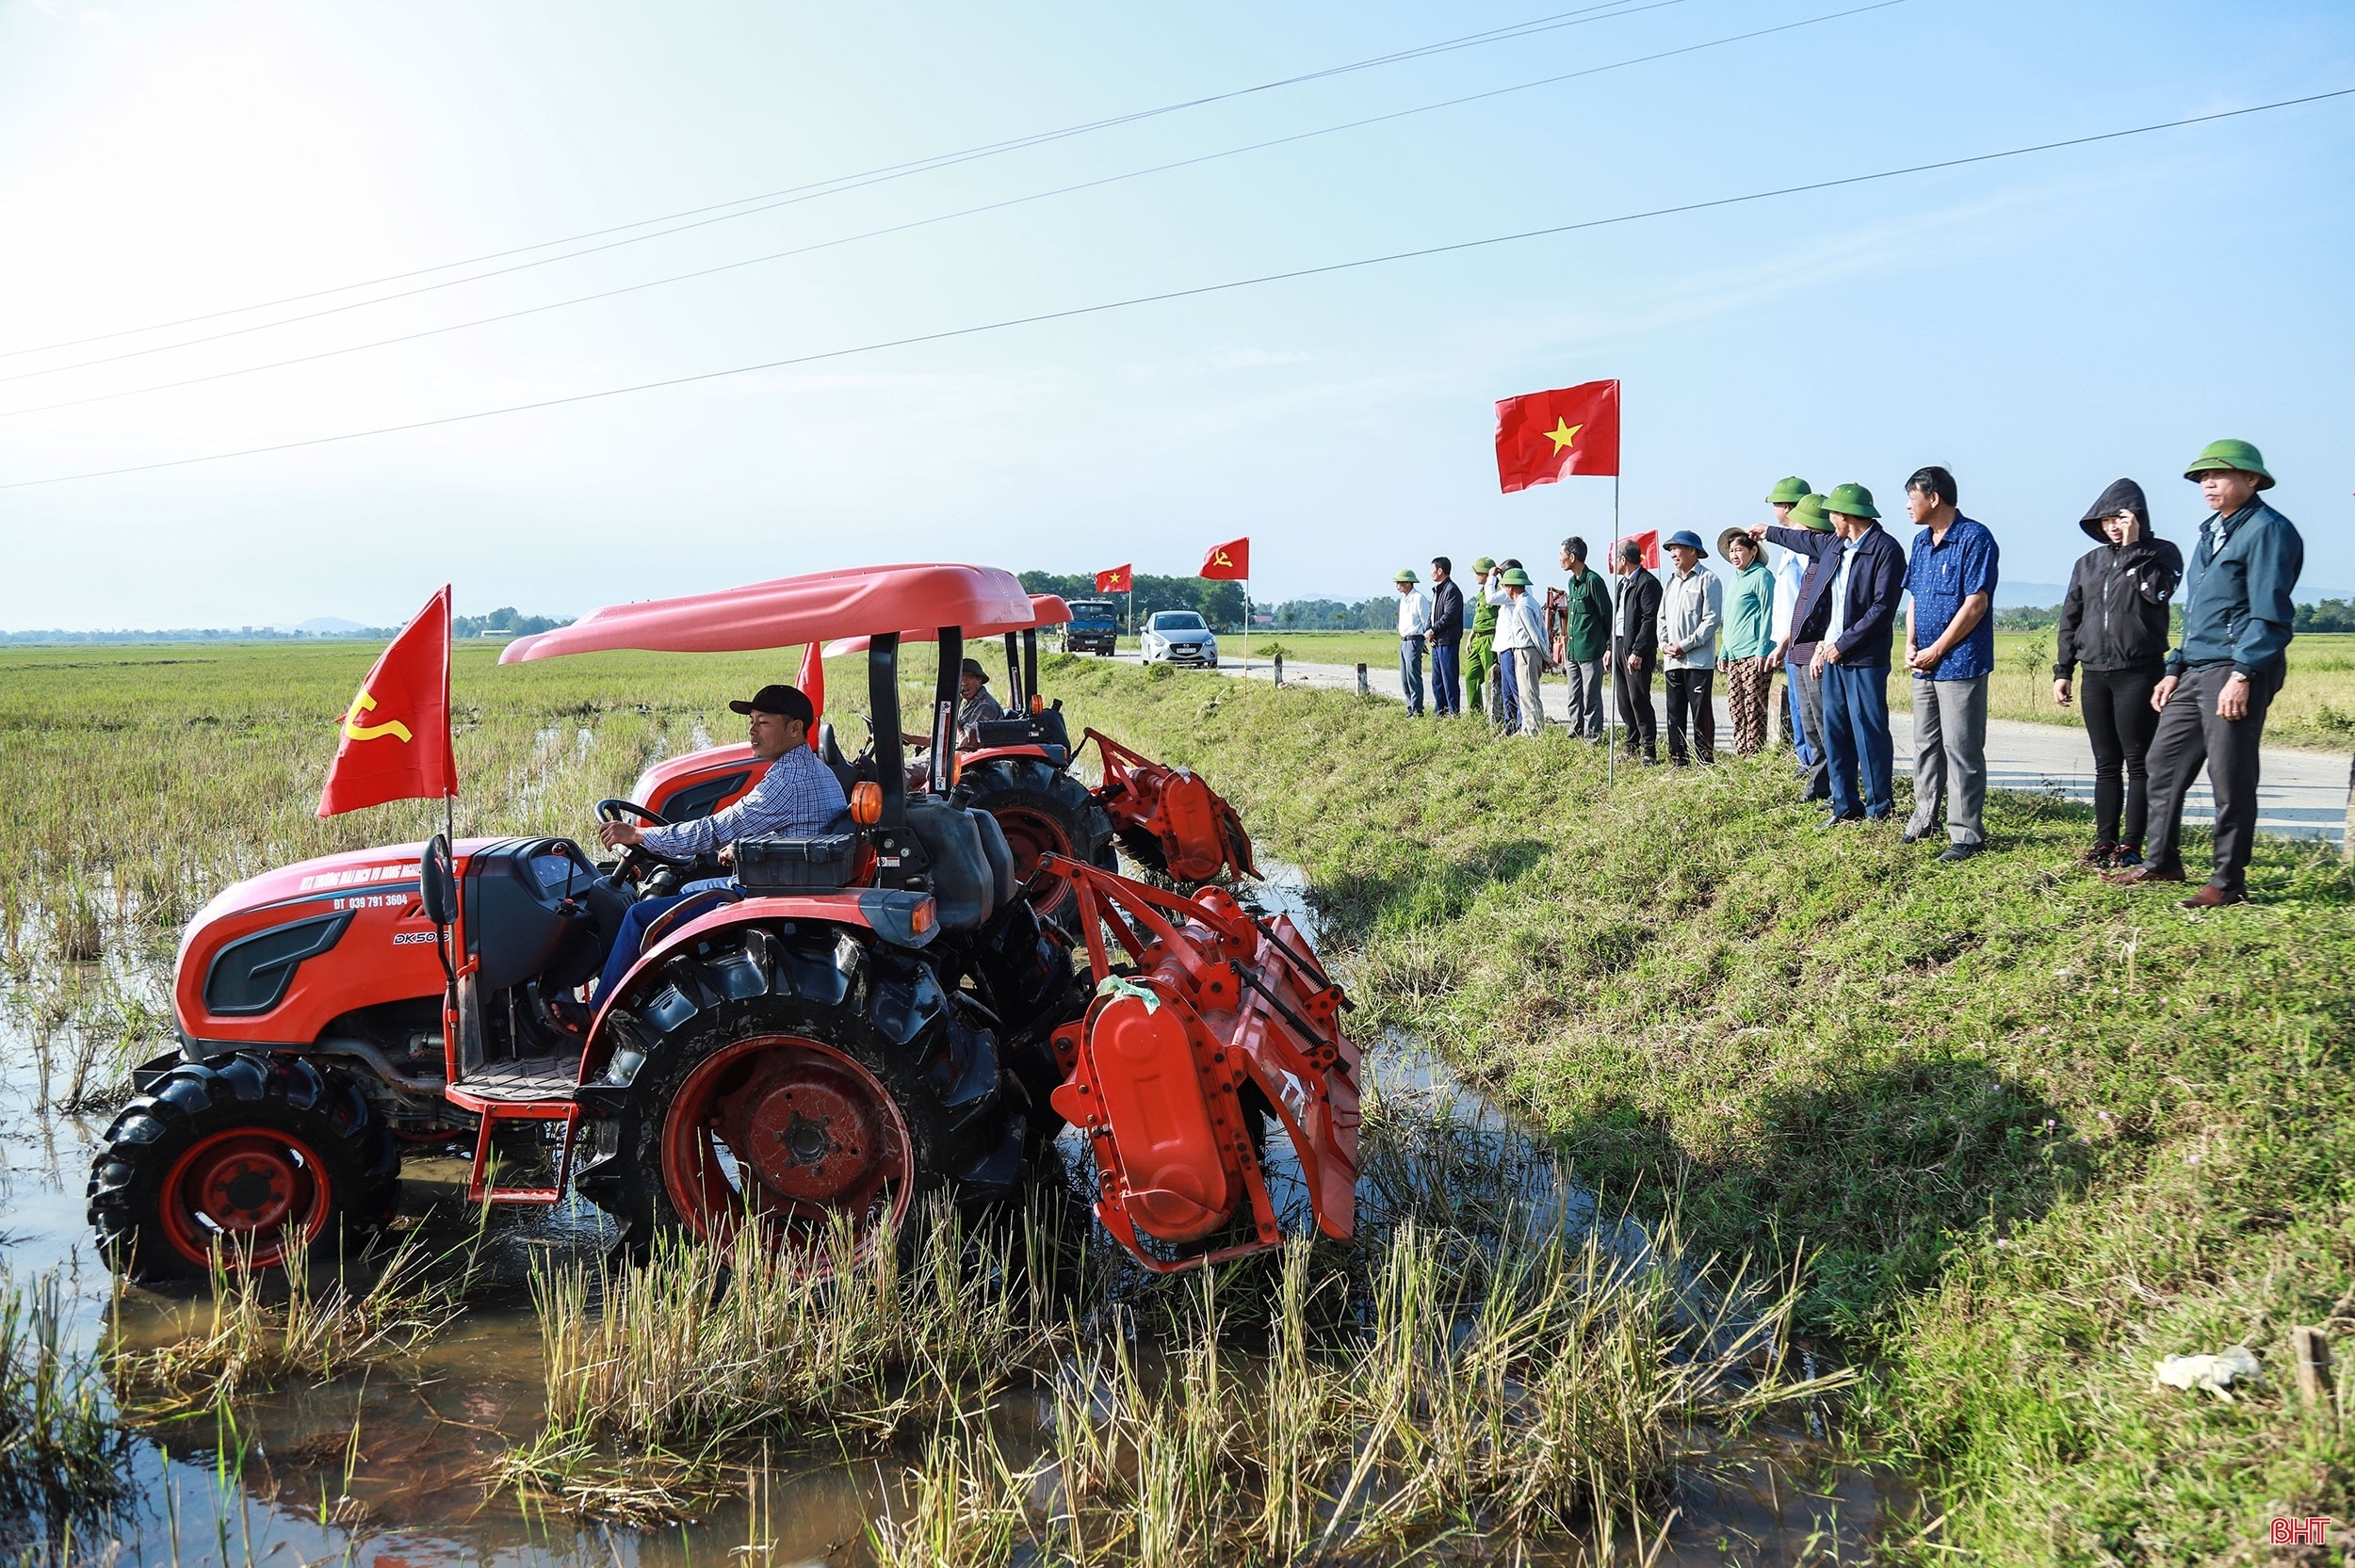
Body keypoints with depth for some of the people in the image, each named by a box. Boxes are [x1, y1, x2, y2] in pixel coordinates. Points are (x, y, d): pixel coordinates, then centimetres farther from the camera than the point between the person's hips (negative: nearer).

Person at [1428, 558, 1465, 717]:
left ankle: (1454, 713, -3)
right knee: (1437, 680, 13)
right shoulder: (1437, 590, 18)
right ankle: (1440, 713, 20)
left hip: (1448, 642, -10)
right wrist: (1429, 630, 3)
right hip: (1436, 642, 10)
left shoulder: (1452, 590, -12)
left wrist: (1433, 630, -12)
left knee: (1449, 679, -7)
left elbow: (1449, 616, -20)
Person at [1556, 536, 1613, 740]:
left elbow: (1607, 614, -11)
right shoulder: (1572, 582, 16)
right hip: (1573, 651, 9)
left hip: (1590, 651, -9)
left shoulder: (1593, 580, -12)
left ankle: (1593, 736, 2)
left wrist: (1610, 647, -12)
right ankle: (1575, 733, 21)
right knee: (1574, 698, 13)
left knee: (1591, 698, -3)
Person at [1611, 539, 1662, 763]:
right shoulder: (1623, 583, 18)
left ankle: (1650, 750, -4)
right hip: (1620, 646, 9)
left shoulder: (1647, 583, -11)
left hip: (1636, 650, -9)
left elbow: (1650, 619, -18)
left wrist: (1637, 652, -22)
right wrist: (1611, 647, 15)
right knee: (1623, 700, 11)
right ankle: (1632, 747, 19)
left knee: (1638, 699, -9)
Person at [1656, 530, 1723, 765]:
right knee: (1675, 712, 8)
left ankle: (1705, 761, -1)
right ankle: (1678, 761, 13)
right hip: (1672, 660, 7)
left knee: (1701, 711, -5)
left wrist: (1685, 645, -14)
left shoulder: (1708, 580, -3)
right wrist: (1664, 644, 1)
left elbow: (1712, 619, -10)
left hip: (1698, 660, -7)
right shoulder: (1670, 584, 19)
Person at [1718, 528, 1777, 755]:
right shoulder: (1736, 579, 20)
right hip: (1734, 656, 9)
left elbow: (1768, 614, -10)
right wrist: (1724, 652, 21)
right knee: (1736, 709, 7)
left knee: (1754, 709, -7)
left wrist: (1763, 650, -16)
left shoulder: (1761, 576, -5)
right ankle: (1741, 756, 10)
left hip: (1753, 654, -9)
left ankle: (1755, 758, -5)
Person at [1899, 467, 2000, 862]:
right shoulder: (1921, 541, 14)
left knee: (1961, 749, -6)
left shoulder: (1975, 538, -11)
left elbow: (1976, 603, -16)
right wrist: (1911, 644, 3)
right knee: (1925, 744, 15)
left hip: (1960, 663, -8)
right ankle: (1924, 817, 27)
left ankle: (1966, 833, -1)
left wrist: (1937, 650, -14)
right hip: (1924, 664, 8)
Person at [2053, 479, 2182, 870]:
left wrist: (2133, 548, -14)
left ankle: (2131, 846, 0)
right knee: (2106, 764, 8)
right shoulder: (2089, 562, 13)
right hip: (2095, 675, 5)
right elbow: (2070, 619, 15)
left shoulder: (2162, 554, 1)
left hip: (2139, 673, -5)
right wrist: (2062, 671, 10)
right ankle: (2104, 843, 12)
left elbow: (2157, 590, -19)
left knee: (2138, 762, -2)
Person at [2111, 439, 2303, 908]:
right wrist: (2175, 669, 19)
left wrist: (2242, 675, -22)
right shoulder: (2212, 532, 19)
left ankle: (2229, 882, 3)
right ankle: (2162, 863, 22)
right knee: (2164, 761, 12)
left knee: (2230, 777, -5)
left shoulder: (2267, 530, -9)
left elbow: (2268, 614, -17)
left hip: (2237, 673, -10)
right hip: (2196, 671, 10)